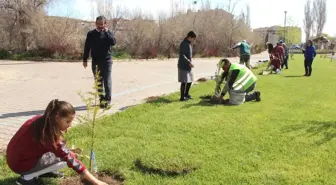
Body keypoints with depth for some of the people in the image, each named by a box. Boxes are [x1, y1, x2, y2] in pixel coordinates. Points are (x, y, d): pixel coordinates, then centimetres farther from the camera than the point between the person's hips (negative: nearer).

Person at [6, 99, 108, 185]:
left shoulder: (41, 120, -6)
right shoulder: (48, 133, -30)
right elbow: (71, 161, -29)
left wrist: (67, 151, 1)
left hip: (19, 155, 8)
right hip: (20, 163, -8)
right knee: (64, 158, -16)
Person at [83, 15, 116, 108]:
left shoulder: (108, 33, 2)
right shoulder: (91, 34, 5)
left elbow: (113, 42, -16)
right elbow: (87, 47, 7)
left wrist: (106, 32, -16)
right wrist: (85, 60, 4)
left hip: (106, 61, -2)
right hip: (95, 61, 2)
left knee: (107, 81, -2)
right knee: (98, 82, 7)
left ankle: (107, 100, 3)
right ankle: (102, 99, 15)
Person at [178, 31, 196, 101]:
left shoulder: (189, 44, 13)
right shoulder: (184, 44, -16)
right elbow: (182, 55, -22)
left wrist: (190, 61, 10)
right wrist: (189, 62, -27)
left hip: (188, 66, 10)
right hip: (183, 66, -9)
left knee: (190, 80, 16)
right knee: (184, 81, -4)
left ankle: (186, 94, 31)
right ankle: (182, 97, 7)